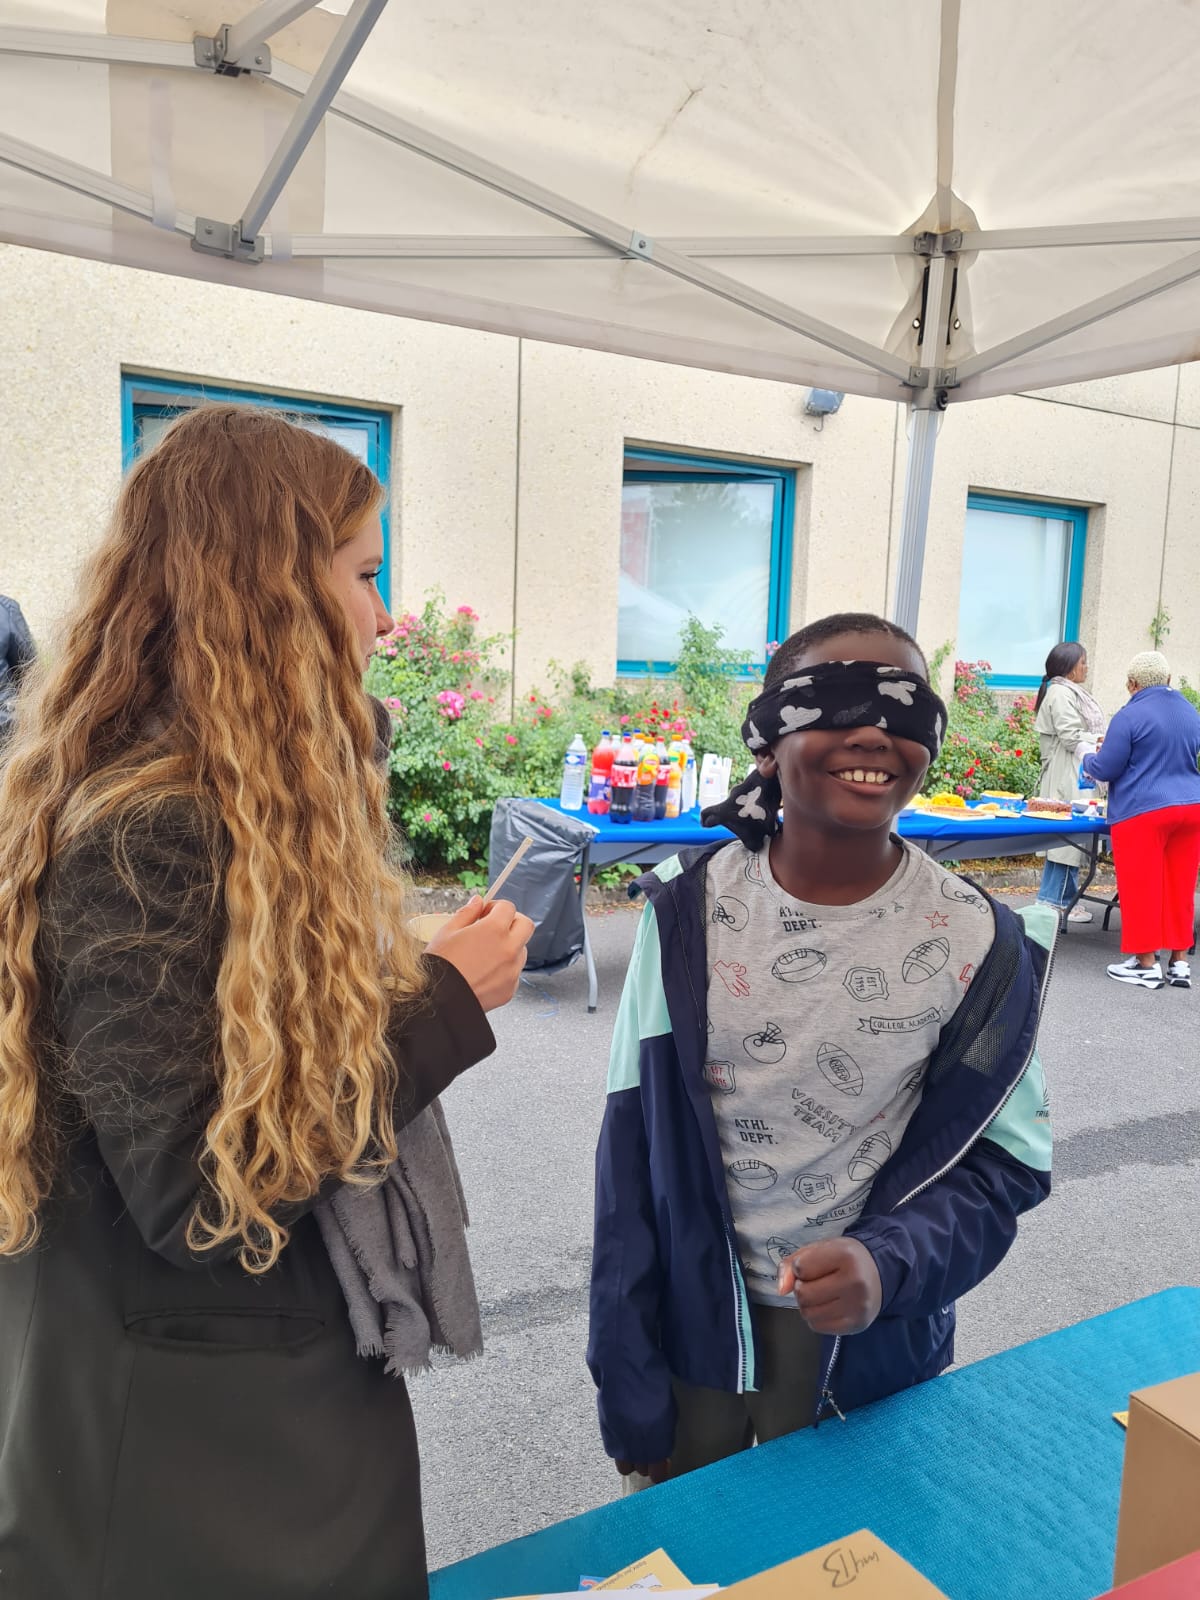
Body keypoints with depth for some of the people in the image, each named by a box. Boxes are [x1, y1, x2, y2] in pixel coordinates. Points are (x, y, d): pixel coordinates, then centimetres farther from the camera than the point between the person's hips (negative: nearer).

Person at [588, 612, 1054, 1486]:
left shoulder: (980, 944, -13)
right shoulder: (690, 910, -13)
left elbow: (1000, 1164, -6)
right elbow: (634, 1149, -8)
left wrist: (889, 1266, -26)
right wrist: (629, 1390, -4)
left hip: (872, 1343, 0)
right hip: (696, 1323, 1)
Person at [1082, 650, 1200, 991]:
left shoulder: (1131, 715, -11)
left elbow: (1105, 769, -9)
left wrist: (1088, 759, 11)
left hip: (1143, 812, -7)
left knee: (1141, 887, 2)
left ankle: (1146, 963, 6)